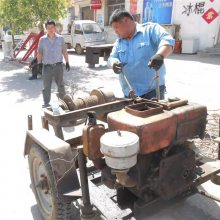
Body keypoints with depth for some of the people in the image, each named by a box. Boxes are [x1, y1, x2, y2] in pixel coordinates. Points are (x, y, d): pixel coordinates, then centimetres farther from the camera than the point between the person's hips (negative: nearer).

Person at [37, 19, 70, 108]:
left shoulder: (60, 38, 4)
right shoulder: (42, 39, 2)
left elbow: (64, 51, 9)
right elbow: (39, 53, 4)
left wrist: (67, 62, 7)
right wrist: (39, 64, -5)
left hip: (58, 65, 1)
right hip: (47, 66, 0)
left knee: (60, 85, 9)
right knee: (46, 86, 5)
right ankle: (46, 103, 15)